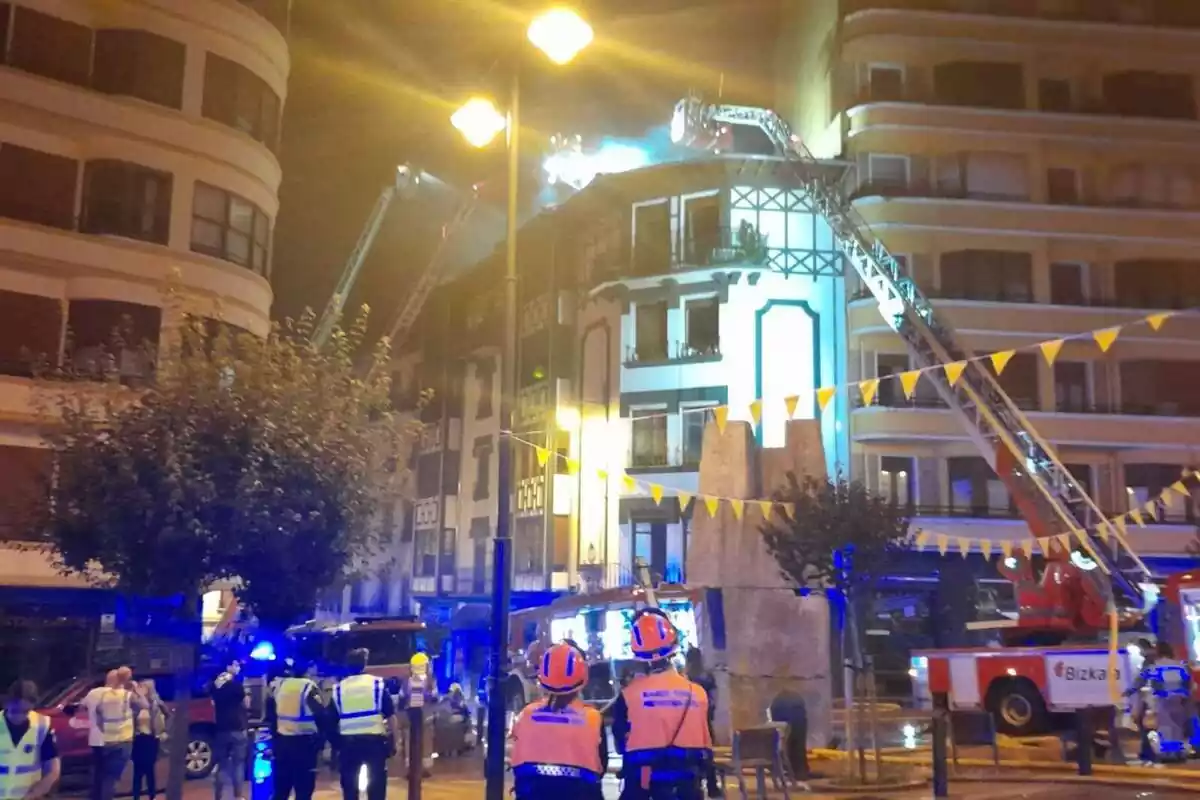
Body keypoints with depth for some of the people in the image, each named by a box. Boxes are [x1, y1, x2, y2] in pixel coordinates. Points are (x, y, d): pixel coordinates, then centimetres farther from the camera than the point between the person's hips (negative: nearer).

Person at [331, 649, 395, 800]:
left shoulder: (338, 688, 6)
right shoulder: (377, 684, 1)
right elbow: (391, 716, -1)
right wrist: (394, 741, 7)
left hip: (347, 742, 2)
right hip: (374, 740, -1)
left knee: (350, 788, 10)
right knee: (376, 787, 4)